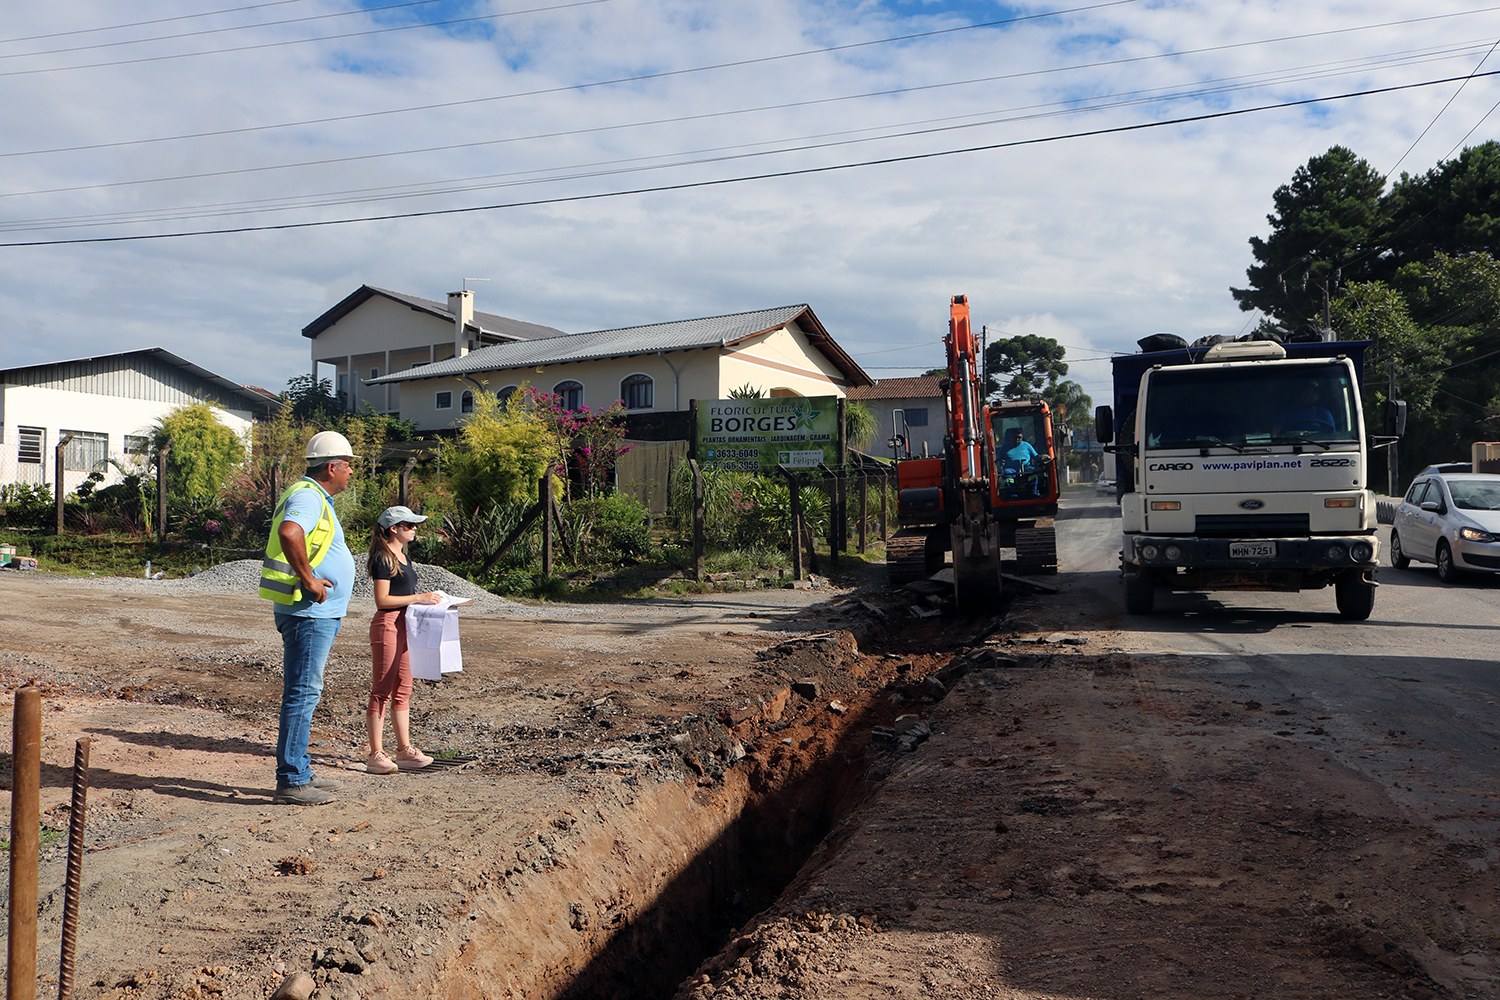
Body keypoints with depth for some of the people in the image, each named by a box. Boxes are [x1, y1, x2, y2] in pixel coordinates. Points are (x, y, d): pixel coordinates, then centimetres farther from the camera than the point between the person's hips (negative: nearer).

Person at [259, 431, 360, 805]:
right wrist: (309, 580, -28)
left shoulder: (314, 496, 18)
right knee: (303, 693, -7)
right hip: (310, 612, -11)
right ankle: (291, 782, -3)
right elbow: (289, 533, -36)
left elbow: (292, 534, 34)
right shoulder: (308, 497, -15)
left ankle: (300, 772, 24)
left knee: (302, 692, 15)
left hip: (318, 612, 11)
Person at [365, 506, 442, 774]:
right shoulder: (382, 558, -12)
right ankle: (376, 755, 1)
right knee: (382, 690, -4)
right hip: (387, 624, -9)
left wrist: (427, 598, 10)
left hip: (404, 626, 9)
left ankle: (404, 750, 18)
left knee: (403, 690, 12)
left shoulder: (402, 556, 16)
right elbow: (382, 600, -18)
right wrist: (418, 598, -17)